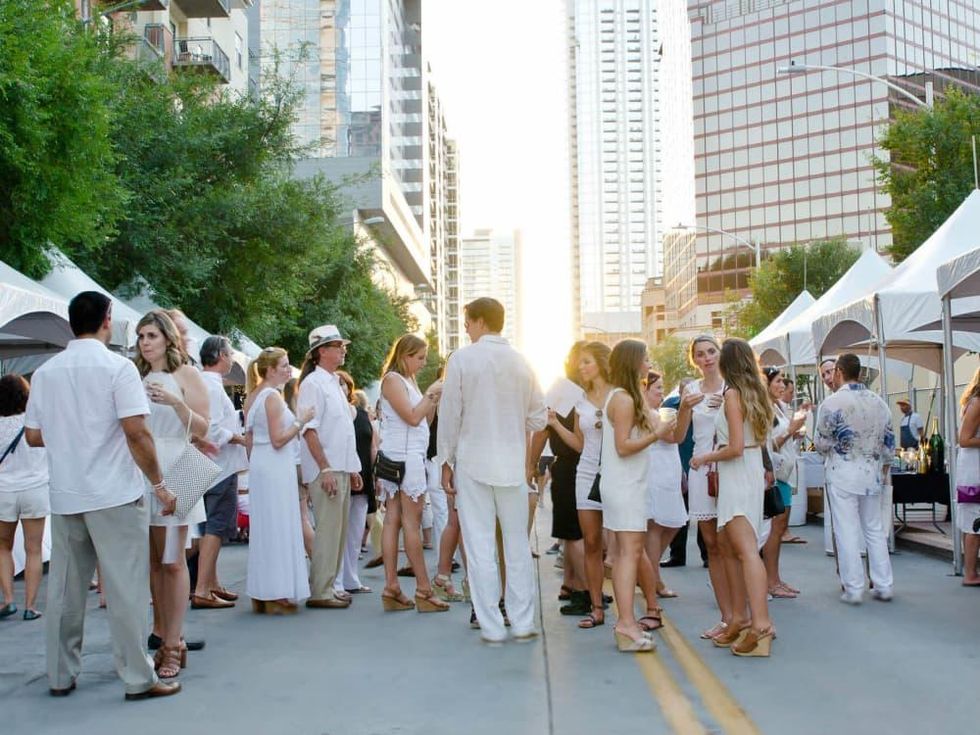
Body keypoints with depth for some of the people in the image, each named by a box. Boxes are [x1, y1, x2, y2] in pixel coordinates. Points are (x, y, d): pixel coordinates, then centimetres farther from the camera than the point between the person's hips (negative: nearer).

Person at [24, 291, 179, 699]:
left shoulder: (46, 371, 7)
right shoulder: (117, 367, -9)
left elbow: (33, 436, 11)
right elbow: (136, 432, -16)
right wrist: (159, 485, -8)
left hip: (65, 496, 5)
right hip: (114, 495, -5)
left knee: (65, 588, 12)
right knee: (126, 588, -1)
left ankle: (60, 676, 20)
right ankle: (138, 678, 3)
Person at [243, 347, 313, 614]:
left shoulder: (254, 396, 13)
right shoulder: (273, 396, -14)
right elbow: (278, 440, -18)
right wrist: (301, 420, -10)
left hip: (259, 466, 9)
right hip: (276, 466, -9)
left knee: (262, 528, 12)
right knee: (278, 529, -5)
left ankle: (260, 594, 18)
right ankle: (276, 596, -2)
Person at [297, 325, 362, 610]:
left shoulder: (334, 383, 17)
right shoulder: (313, 383, -10)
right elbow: (309, 430, -16)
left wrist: (352, 468, 19)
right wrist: (325, 469, -21)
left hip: (341, 469, 9)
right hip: (325, 471, -9)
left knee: (338, 530, 12)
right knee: (327, 530, -7)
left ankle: (328, 587, 20)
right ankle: (319, 592, -1)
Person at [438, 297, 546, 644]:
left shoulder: (461, 359, -7)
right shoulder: (521, 362, 2)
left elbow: (449, 416, -5)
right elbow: (538, 419, 5)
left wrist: (446, 462, 3)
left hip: (473, 462, -3)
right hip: (512, 463, 3)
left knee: (480, 546, 2)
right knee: (517, 544, 11)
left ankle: (492, 627, 4)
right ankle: (523, 623, 14)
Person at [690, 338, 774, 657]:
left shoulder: (733, 393, -12)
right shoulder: (754, 393, 12)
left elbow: (735, 447, -17)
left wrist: (704, 458, -2)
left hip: (737, 474, -9)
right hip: (752, 472, 9)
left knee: (746, 549, -19)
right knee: (728, 546, 15)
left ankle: (761, 623, -28)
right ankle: (739, 618, 21)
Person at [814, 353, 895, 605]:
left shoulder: (832, 403, -12)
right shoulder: (879, 402, 3)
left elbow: (821, 443, -8)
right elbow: (889, 441, 9)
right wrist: (884, 467, 23)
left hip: (842, 473, -5)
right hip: (872, 472, 5)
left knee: (847, 532, 0)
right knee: (875, 529, 13)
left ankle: (853, 589, 2)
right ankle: (883, 586, 17)